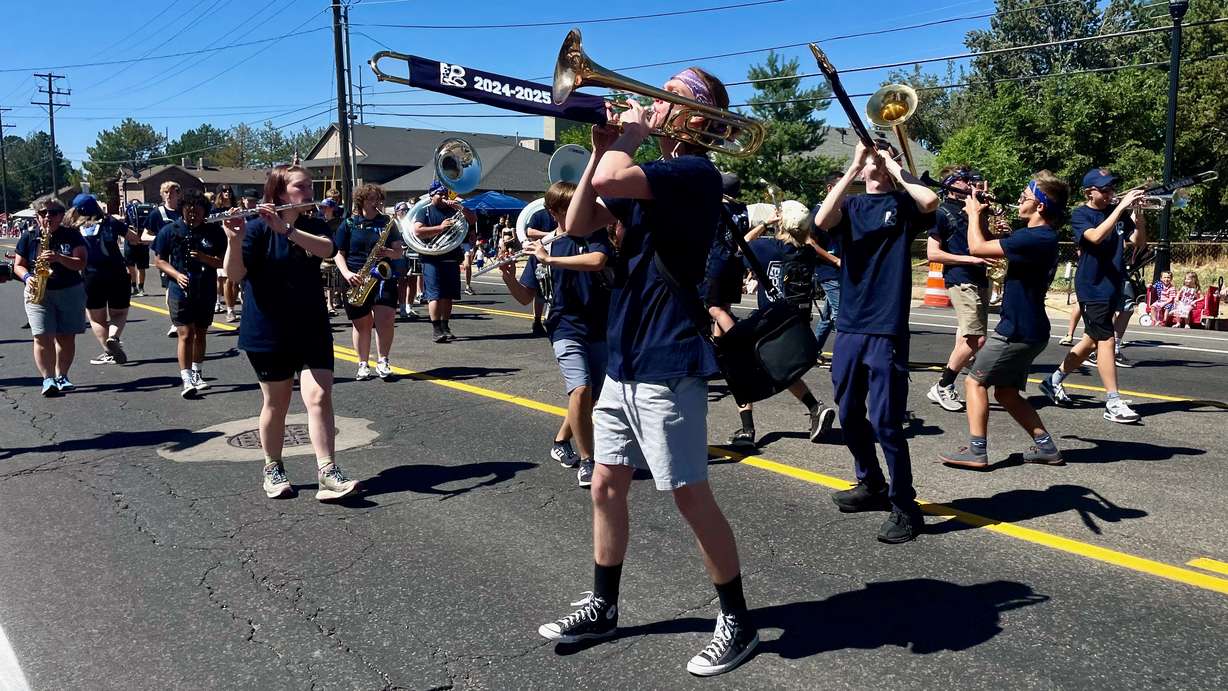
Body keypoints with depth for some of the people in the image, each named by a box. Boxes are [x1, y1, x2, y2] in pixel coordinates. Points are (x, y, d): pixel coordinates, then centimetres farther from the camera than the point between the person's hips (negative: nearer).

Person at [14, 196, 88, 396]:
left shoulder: (72, 235, 1)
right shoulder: (28, 237, 4)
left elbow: (81, 263, -8)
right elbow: (18, 265, 9)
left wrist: (58, 257, -24)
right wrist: (27, 278, -12)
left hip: (71, 292, 0)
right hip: (38, 293, 0)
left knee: (66, 337, 4)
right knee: (42, 337, -11)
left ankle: (61, 376, 16)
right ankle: (48, 379, -9)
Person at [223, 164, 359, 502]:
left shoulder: (315, 226, 5)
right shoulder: (257, 228, -7)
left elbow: (327, 249, -17)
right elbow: (235, 273, -17)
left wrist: (286, 229, -29)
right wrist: (234, 240, -35)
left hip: (313, 329, 3)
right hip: (268, 332, -3)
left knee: (319, 398, -7)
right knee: (276, 403, 7)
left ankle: (328, 473, -9)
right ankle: (273, 470, 24)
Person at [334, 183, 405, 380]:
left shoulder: (387, 223, 11)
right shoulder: (349, 224, 6)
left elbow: (399, 251, 9)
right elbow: (339, 253, 5)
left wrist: (389, 252, -13)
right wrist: (347, 274, -11)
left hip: (382, 277, 1)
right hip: (357, 280, 0)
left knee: (386, 320, -15)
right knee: (362, 323, 5)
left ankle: (383, 362, 0)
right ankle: (363, 365, 20)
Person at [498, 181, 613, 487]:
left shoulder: (595, 235, -1)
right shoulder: (542, 247, 4)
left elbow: (597, 260, -25)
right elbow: (525, 297, 6)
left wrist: (549, 259, -24)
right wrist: (508, 276, -13)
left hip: (600, 330, 1)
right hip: (566, 330, -1)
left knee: (591, 396, 10)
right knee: (581, 390, -20)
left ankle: (561, 441, 35)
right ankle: (586, 460, -6)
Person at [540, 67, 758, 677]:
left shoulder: (695, 173, -13)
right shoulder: (644, 174, 15)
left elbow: (612, 180, -29)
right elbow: (578, 223, 9)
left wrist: (629, 138, -9)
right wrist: (602, 147, 2)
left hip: (668, 364, -9)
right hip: (622, 360, 9)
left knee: (691, 496, -1)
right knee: (606, 486, 14)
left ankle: (737, 621, 16)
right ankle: (603, 607, 30)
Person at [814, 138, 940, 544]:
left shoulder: (902, 203, 5)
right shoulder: (850, 205, 12)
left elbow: (930, 201, -19)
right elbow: (822, 220, -11)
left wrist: (894, 170, -6)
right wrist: (853, 168, -10)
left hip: (887, 328, -4)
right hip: (849, 325, 5)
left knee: (886, 422, -7)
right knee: (850, 416, 13)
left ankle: (905, 507, 6)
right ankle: (872, 486, 32)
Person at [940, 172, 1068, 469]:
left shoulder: (1036, 238, -21)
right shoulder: (1039, 236, 12)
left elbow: (978, 248, -19)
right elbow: (989, 247, 21)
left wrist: (974, 214, -3)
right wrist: (981, 216, 14)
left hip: (1019, 331, -10)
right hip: (1025, 329, 10)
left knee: (975, 381, -3)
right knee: (1006, 392, 15)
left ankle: (976, 451, -4)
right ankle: (1046, 447, 17)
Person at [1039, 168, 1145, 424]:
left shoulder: (1116, 213, 9)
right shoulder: (1080, 215, -7)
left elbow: (1138, 243, 5)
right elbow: (1096, 236, -26)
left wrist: (1137, 215, -11)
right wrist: (1122, 206, -28)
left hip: (1113, 287, 7)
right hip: (1092, 287, -7)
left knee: (1092, 340, 13)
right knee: (1106, 340, -8)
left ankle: (1054, 381, 27)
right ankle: (1113, 403, -4)